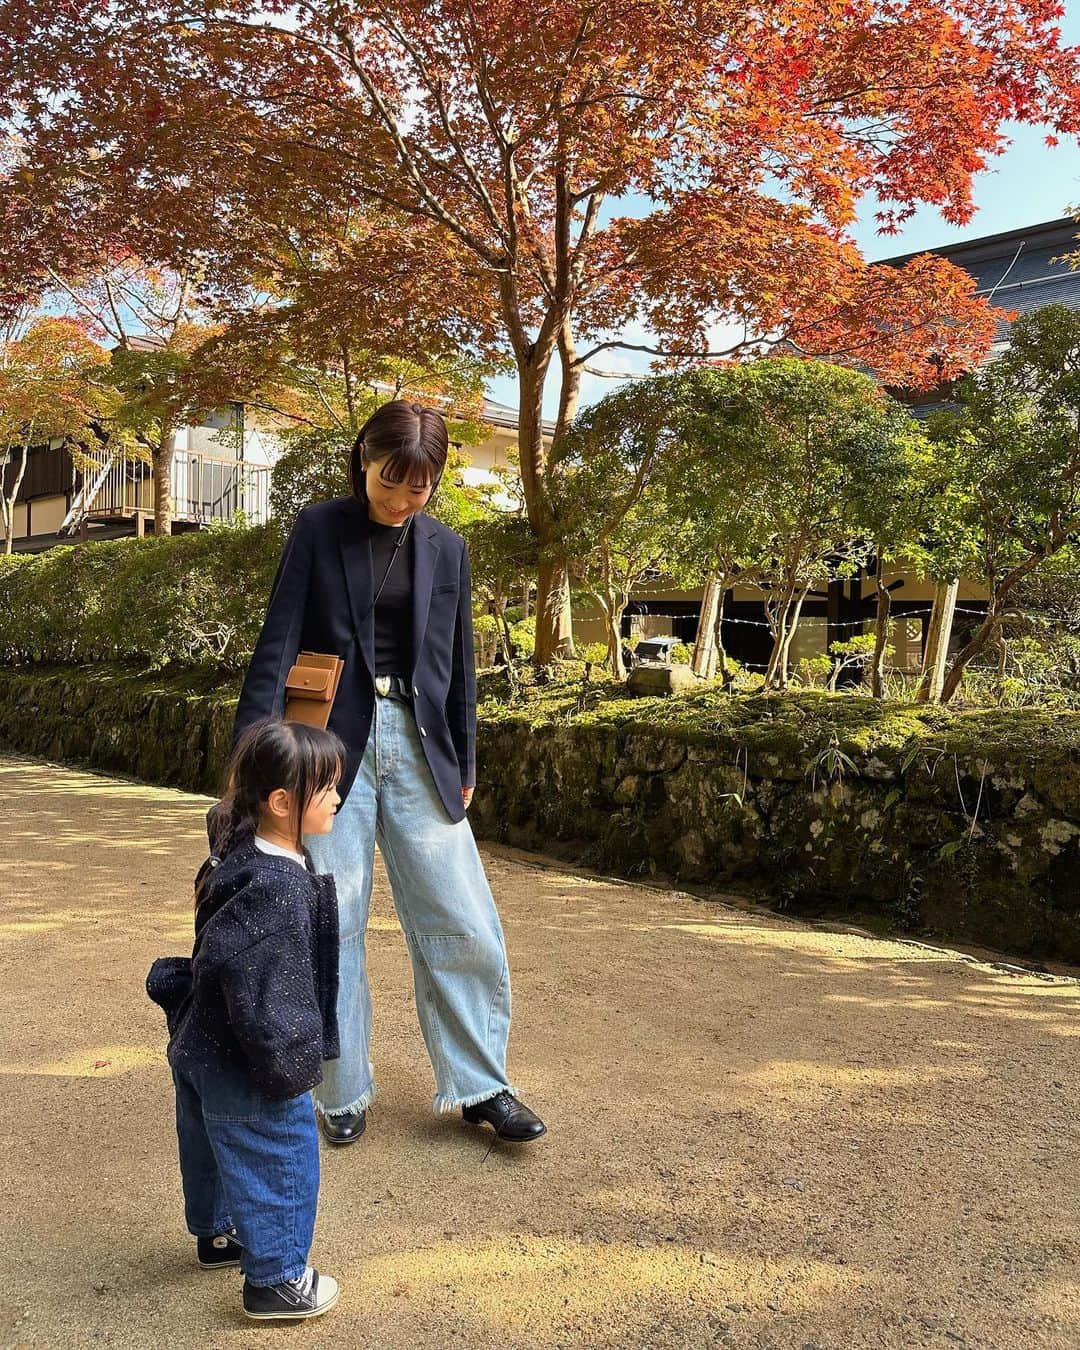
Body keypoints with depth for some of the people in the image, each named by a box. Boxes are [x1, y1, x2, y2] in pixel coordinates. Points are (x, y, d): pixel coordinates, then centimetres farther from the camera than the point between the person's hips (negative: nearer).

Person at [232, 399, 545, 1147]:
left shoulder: (447, 547, 8)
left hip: (418, 745, 3)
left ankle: (480, 1084, 20)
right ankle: (344, 1091, 24)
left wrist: (464, 764, 14)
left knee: (464, 924, 3)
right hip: (333, 741, -2)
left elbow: (459, 662, 12)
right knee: (332, 925, 5)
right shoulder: (320, 529, 0)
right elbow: (279, 641, -5)